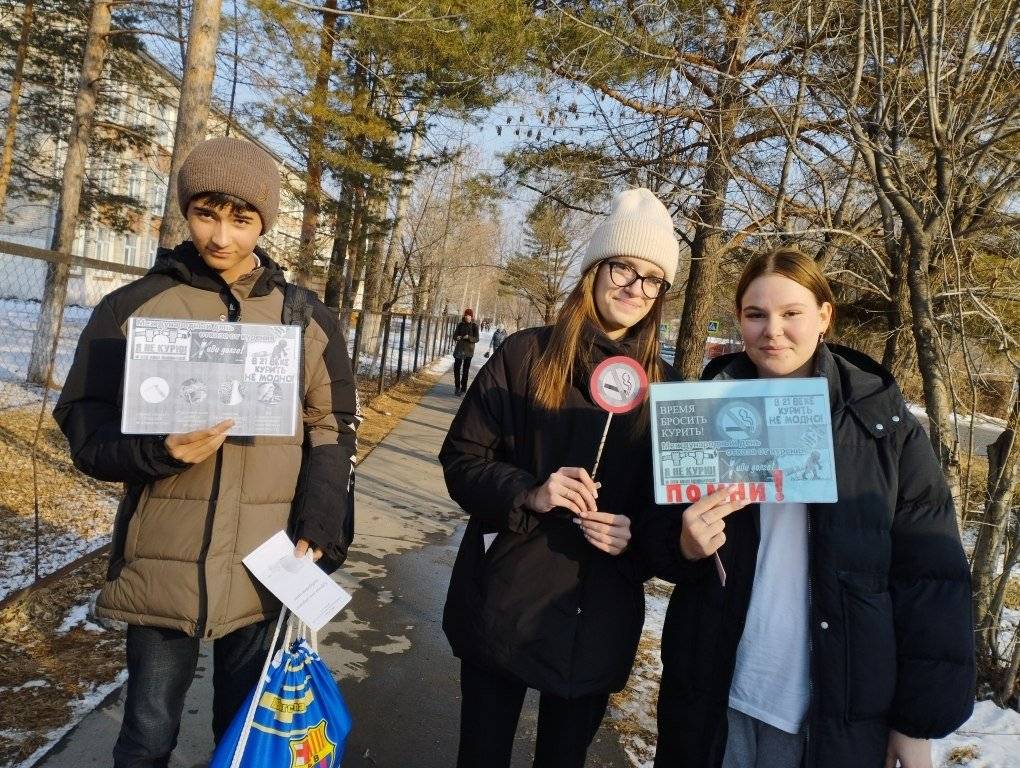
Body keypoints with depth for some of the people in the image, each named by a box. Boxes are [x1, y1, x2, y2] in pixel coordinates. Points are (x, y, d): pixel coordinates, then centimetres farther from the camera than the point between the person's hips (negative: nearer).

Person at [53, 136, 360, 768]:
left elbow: (333, 433, 5)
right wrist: (159, 450, -21)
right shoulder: (133, 307, 0)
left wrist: (318, 531, -7)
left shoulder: (309, 319, 4)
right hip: (162, 567, -1)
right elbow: (86, 430, 0)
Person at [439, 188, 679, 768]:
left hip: (597, 617, 2)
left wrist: (634, 534, -13)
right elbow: (462, 458, -5)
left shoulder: (662, 383, 2)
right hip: (505, 600, -1)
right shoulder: (526, 354, -5)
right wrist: (528, 493, -22)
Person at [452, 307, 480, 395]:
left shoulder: (474, 326, -3)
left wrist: (468, 337, -25)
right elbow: (454, 335, 7)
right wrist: (457, 337, -17)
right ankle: (457, 387, 10)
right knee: (456, 367, -2)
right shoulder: (460, 324, 5)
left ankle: (463, 388, 11)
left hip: (469, 350, -2)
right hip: (459, 348, 2)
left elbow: (476, 339, -7)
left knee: (465, 369, 4)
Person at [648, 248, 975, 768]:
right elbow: (656, 541, 6)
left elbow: (930, 579, -4)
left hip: (842, 718, -1)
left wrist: (920, 719, -5)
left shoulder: (885, 424, -6)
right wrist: (685, 545, -16)